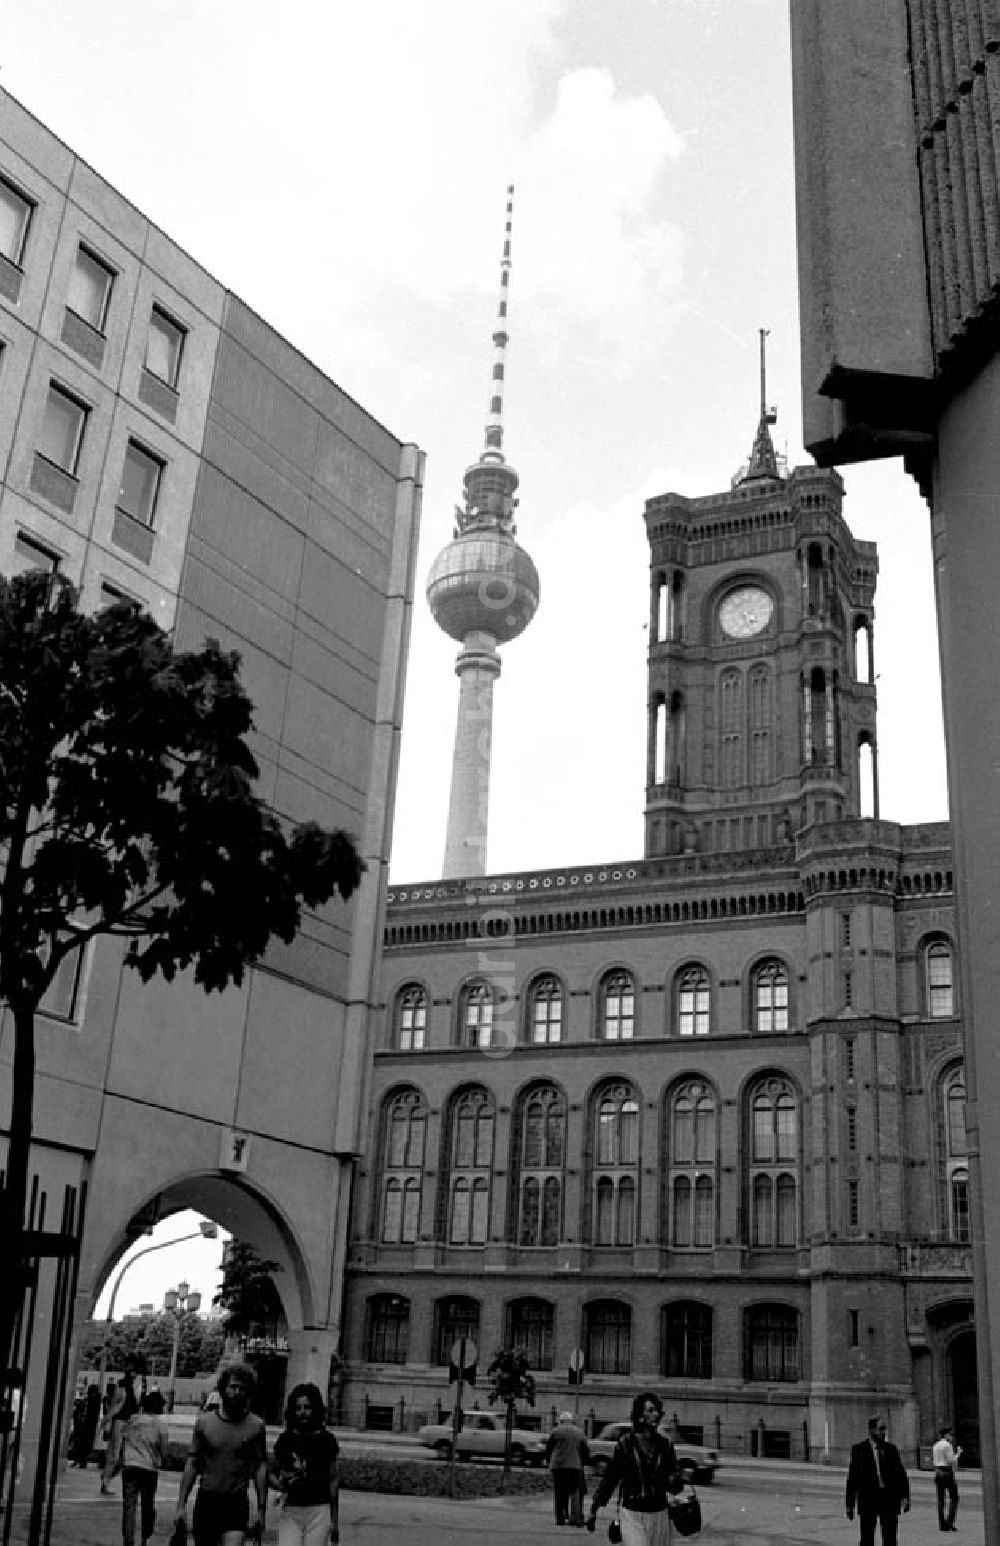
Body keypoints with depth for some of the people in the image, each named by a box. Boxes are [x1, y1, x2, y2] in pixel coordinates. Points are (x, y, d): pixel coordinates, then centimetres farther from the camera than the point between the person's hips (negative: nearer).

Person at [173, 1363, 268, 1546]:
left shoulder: (255, 1426, 0)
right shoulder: (204, 1422, 3)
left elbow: (261, 1468, 2)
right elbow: (191, 1464, 6)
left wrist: (261, 1510, -3)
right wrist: (181, 1505, 3)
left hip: (236, 1503, -2)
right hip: (205, 1501, 2)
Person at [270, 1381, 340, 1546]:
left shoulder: (326, 1440, 3)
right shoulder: (284, 1440, 6)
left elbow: (332, 1481, 7)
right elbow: (273, 1472, 16)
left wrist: (335, 1520, 8)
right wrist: (279, 1482, -8)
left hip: (319, 1510, -1)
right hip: (291, 1510, 1)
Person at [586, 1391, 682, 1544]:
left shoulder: (665, 1444, 3)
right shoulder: (626, 1443, -4)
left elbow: (672, 1479, 7)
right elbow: (609, 1476, 0)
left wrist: (675, 1482, -18)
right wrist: (593, 1509, 1)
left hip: (659, 1514, 3)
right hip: (632, 1513, -3)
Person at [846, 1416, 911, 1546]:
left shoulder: (891, 1449, 7)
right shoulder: (859, 1449, -2)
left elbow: (901, 1474, 8)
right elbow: (852, 1478, -2)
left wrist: (905, 1496, -5)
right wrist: (850, 1504, -4)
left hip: (889, 1500, 2)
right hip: (868, 1500, -2)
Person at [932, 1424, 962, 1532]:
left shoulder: (935, 1446, 12)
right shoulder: (948, 1445, -11)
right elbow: (951, 1461, -15)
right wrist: (958, 1453, -2)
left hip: (937, 1472, 7)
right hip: (947, 1472, -7)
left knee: (941, 1500, 7)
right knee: (954, 1498, 3)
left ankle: (942, 1524, 5)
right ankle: (950, 1521, -6)